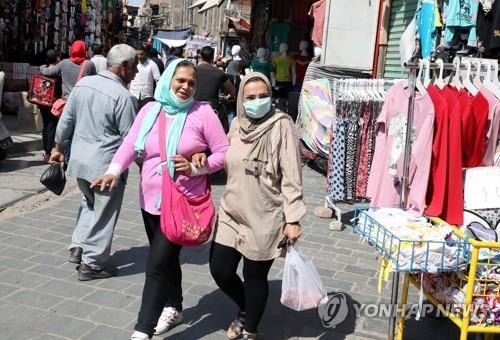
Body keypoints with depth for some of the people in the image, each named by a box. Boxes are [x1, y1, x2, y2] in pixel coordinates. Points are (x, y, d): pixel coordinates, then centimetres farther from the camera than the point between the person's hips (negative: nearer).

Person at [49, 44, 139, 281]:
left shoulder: (83, 84, 3)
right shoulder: (122, 96, -18)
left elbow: (66, 120, 9)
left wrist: (58, 148, 20)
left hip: (80, 159, 7)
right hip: (107, 164, -7)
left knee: (90, 203, 27)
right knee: (103, 213, 7)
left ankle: (78, 246, 24)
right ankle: (92, 264, 15)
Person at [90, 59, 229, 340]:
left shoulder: (203, 112, -8)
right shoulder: (150, 110, 4)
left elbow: (223, 152, -6)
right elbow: (131, 145, -1)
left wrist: (195, 168, -20)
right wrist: (114, 171, -18)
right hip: (150, 200, 5)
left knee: (158, 265, -6)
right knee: (167, 258, 21)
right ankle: (174, 308, 43)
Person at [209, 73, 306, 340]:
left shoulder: (281, 125, -13)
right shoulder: (237, 124, 5)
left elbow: (291, 176, -15)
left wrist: (292, 219, -18)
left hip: (264, 217, -5)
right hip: (232, 212, 6)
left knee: (254, 277, 7)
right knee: (220, 270, 10)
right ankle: (246, 310, 40)